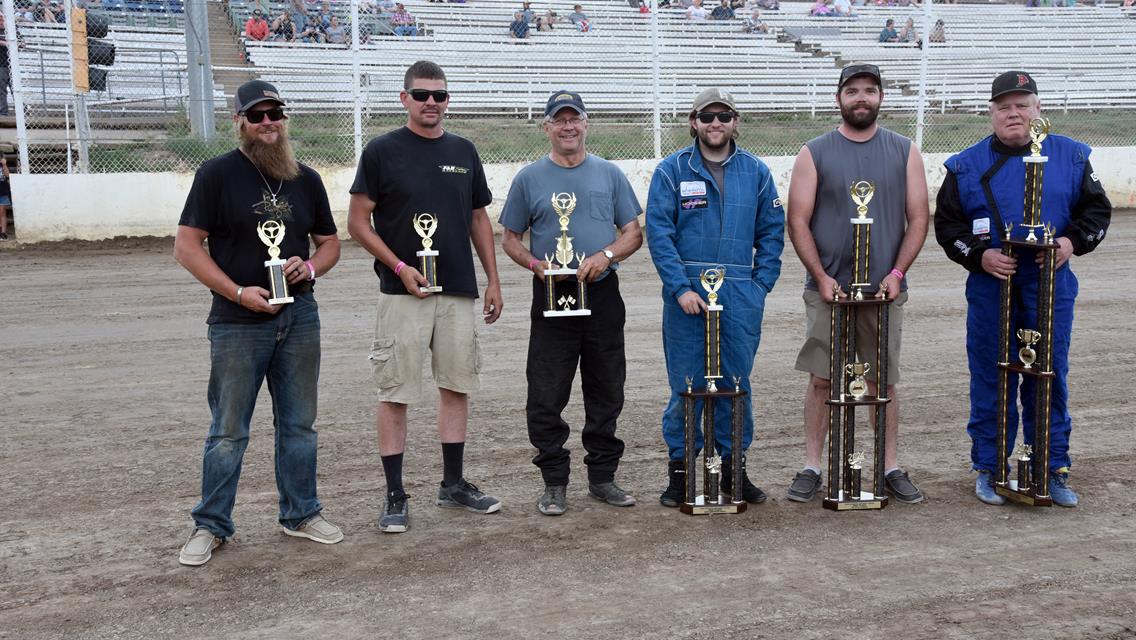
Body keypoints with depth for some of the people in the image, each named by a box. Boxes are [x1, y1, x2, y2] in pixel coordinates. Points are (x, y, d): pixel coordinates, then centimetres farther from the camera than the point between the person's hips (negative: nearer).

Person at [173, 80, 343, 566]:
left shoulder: (306, 179, 10)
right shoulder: (218, 174, -4)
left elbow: (330, 243, 17)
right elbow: (187, 245, -7)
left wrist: (310, 266, -6)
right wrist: (238, 292, -15)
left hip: (299, 316, 4)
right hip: (237, 323, -4)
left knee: (299, 424, 12)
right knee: (228, 431, 1)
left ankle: (301, 513, 26)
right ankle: (210, 526, 15)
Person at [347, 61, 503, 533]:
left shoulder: (463, 152, 11)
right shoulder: (382, 151, -2)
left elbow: (479, 219, 16)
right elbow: (358, 221, -3)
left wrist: (493, 280, 10)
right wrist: (399, 267, -14)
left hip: (460, 291, 5)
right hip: (403, 292, -4)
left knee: (457, 386, 10)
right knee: (395, 393, -1)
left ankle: (453, 484, 22)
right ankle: (395, 496, 8)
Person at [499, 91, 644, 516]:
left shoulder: (609, 175, 9)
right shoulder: (529, 179, 6)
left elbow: (633, 233, 8)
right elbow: (509, 238, 8)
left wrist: (607, 255, -11)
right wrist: (535, 263, -11)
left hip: (602, 294, 2)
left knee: (606, 392, 9)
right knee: (546, 397, -1)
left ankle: (602, 476, 22)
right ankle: (554, 483, 11)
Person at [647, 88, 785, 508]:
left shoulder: (756, 171, 9)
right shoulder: (672, 170, 1)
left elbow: (772, 231, 11)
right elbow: (659, 233, -5)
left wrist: (761, 283, 0)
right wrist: (681, 288, -13)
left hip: (742, 296, 3)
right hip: (688, 293, -2)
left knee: (737, 384, 9)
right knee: (686, 386, 1)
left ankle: (733, 467, 21)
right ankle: (680, 470, 13)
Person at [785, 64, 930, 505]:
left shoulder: (904, 152, 7)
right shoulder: (814, 153, 2)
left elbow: (917, 219, 5)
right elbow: (798, 222, -1)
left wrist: (897, 273, -8)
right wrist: (821, 277, -10)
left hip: (884, 290, 1)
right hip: (828, 289, -1)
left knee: (884, 380, 7)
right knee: (821, 378, 1)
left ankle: (890, 468, 18)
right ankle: (811, 468, 11)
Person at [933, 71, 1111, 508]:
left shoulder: (1071, 156, 6)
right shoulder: (966, 165, 3)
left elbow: (1097, 209, 12)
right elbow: (946, 224, 5)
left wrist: (1072, 241, -7)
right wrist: (979, 255, -10)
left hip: (1052, 287, 1)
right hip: (990, 289, -1)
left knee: (1051, 378, 7)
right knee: (991, 381, 5)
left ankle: (1052, 470, 19)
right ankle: (988, 469, 17)